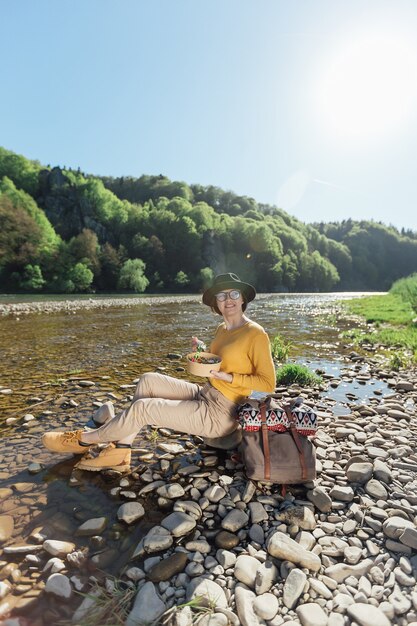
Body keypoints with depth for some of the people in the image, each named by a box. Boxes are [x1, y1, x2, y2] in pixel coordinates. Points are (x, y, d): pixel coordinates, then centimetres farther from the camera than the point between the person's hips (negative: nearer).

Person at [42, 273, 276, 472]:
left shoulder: (256, 334, -15)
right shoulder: (222, 329, 9)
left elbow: (268, 383, -14)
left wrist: (229, 377, -23)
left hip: (220, 414, -8)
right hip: (204, 395, 8)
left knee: (142, 407, -13)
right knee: (148, 380, -3)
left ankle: (85, 439, 12)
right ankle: (119, 452, -2)